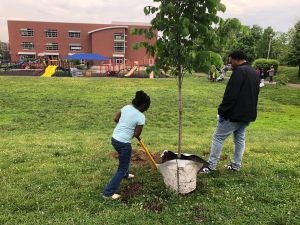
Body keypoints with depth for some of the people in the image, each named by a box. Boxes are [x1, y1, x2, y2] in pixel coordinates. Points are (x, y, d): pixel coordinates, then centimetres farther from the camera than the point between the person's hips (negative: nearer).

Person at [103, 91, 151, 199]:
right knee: (122, 168, 8)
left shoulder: (126, 107, 1)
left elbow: (116, 119, 12)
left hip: (114, 139, 8)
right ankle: (108, 192, 12)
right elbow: (137, 134, -12)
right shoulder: (141, 116, -17)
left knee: (125, 159, 34)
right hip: (123, 143, -8)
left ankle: (125, 174, 58)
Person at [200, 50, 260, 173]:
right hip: (248, 114, 10)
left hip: (235, 113, -9)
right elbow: (254, 94, 20)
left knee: (218, 137, -1)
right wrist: (250, 110, 22)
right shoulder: (254, 73, 15)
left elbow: (230, 94, -22)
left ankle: (211, 165, 4)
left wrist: (222, 111, -18)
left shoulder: (239, 71, -17)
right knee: (240, 139, 16)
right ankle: (236, 165, 24)